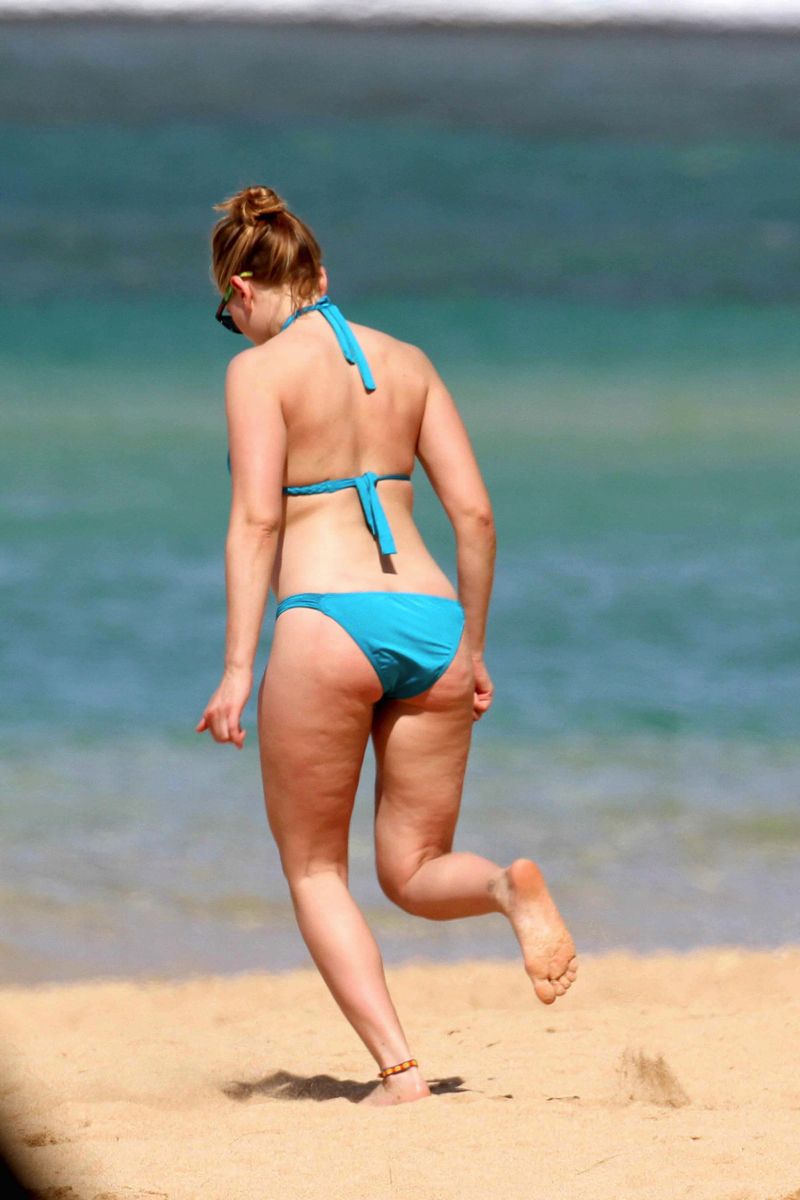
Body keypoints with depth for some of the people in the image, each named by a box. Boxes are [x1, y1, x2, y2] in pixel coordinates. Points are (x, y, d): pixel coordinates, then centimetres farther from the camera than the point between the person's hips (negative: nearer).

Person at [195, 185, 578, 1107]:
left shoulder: (261, 370, -1)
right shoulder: (406, 363, 15)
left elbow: (257, 519, -10)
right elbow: (473, 512, 12)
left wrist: (237, 669, -12)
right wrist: (473, 647, 20)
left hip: (327, 622, -5)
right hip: (429, 619, 5)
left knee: (313, 868, 11)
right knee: (415, 874, 15)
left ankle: (398, 1068, -3)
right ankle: (510, 889, -19)